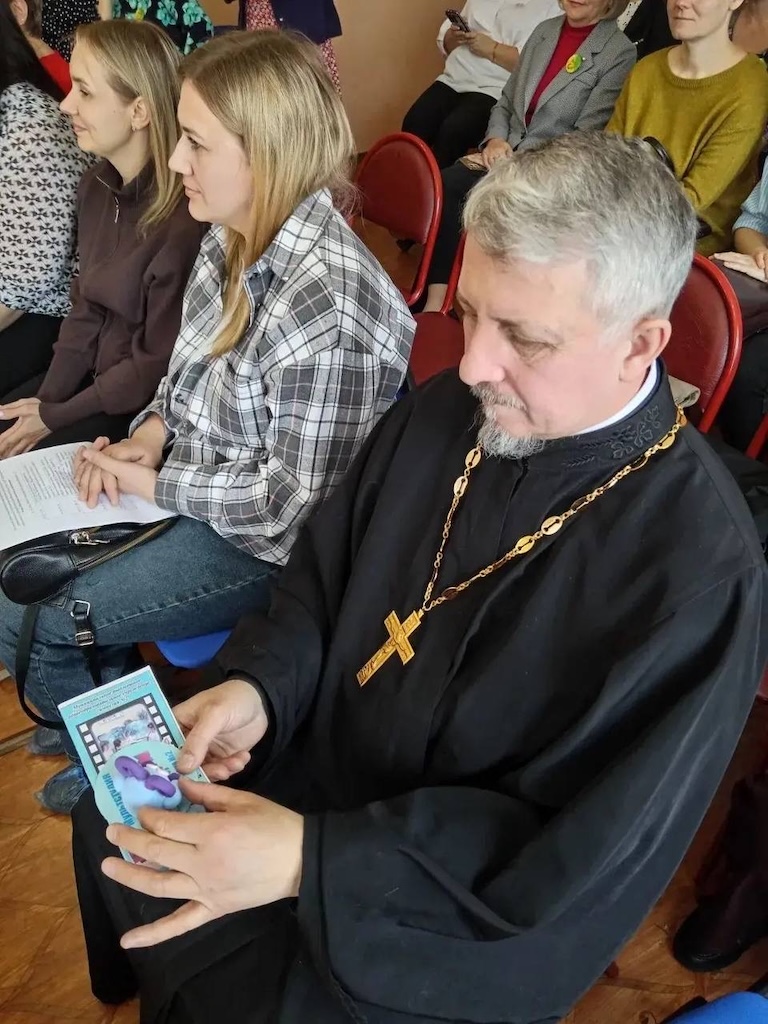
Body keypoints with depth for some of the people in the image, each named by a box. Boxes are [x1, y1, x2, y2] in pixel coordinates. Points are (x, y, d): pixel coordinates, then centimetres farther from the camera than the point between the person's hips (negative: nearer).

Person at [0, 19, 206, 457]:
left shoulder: (183, 222, -26)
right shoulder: (97, 187, 1)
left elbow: (158, 368, -19)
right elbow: (85, 311, 7)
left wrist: (53, 417, -11)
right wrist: (44, 399, -4)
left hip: (144, 409, -7)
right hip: (92, 376, 8)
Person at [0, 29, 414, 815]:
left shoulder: (327, 308, -32)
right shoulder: (233, 239, -4)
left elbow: (297, 503, -26)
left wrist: (155, 483, -17)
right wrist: (152, 432, -7)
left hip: (260, 545, -8)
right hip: (185, 484, 9)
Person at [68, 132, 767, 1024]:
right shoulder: (446, 410, -10)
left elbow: (580, 859, -24)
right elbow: (324, 571, 3)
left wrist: (313, 859, -30)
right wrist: (260, 684, -15)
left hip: (461, 915, -5)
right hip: (312, 761, 6)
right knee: (110, 825, 10)